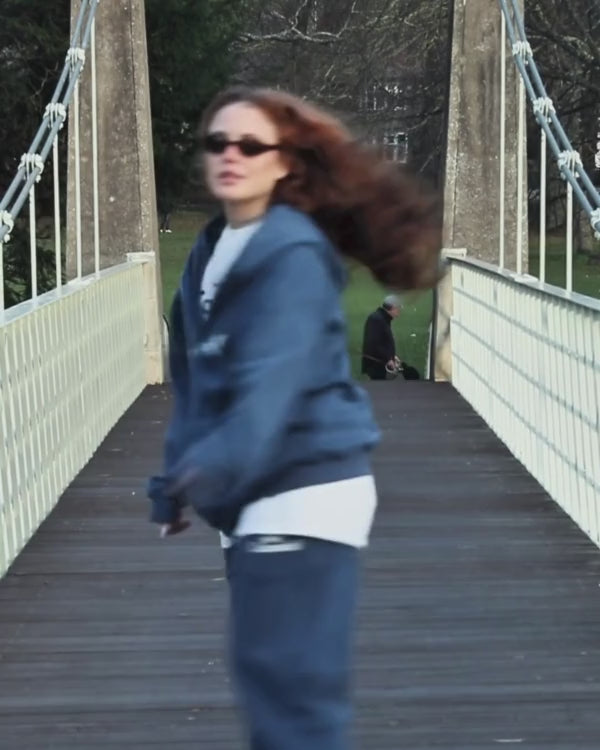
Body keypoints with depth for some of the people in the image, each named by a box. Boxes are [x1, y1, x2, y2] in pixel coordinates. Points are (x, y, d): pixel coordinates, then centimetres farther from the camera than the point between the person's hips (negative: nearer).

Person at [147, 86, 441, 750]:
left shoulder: (294, 254, -12)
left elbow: (271, 382, -24)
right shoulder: (208, 254, 13)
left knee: (286, 680, -11)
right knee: (266, 678, 14)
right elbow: (192, 383, 15)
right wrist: (174, 483, 13)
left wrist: (212, 467, -36)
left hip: (305, 489, -9)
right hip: (253, 498, 9)